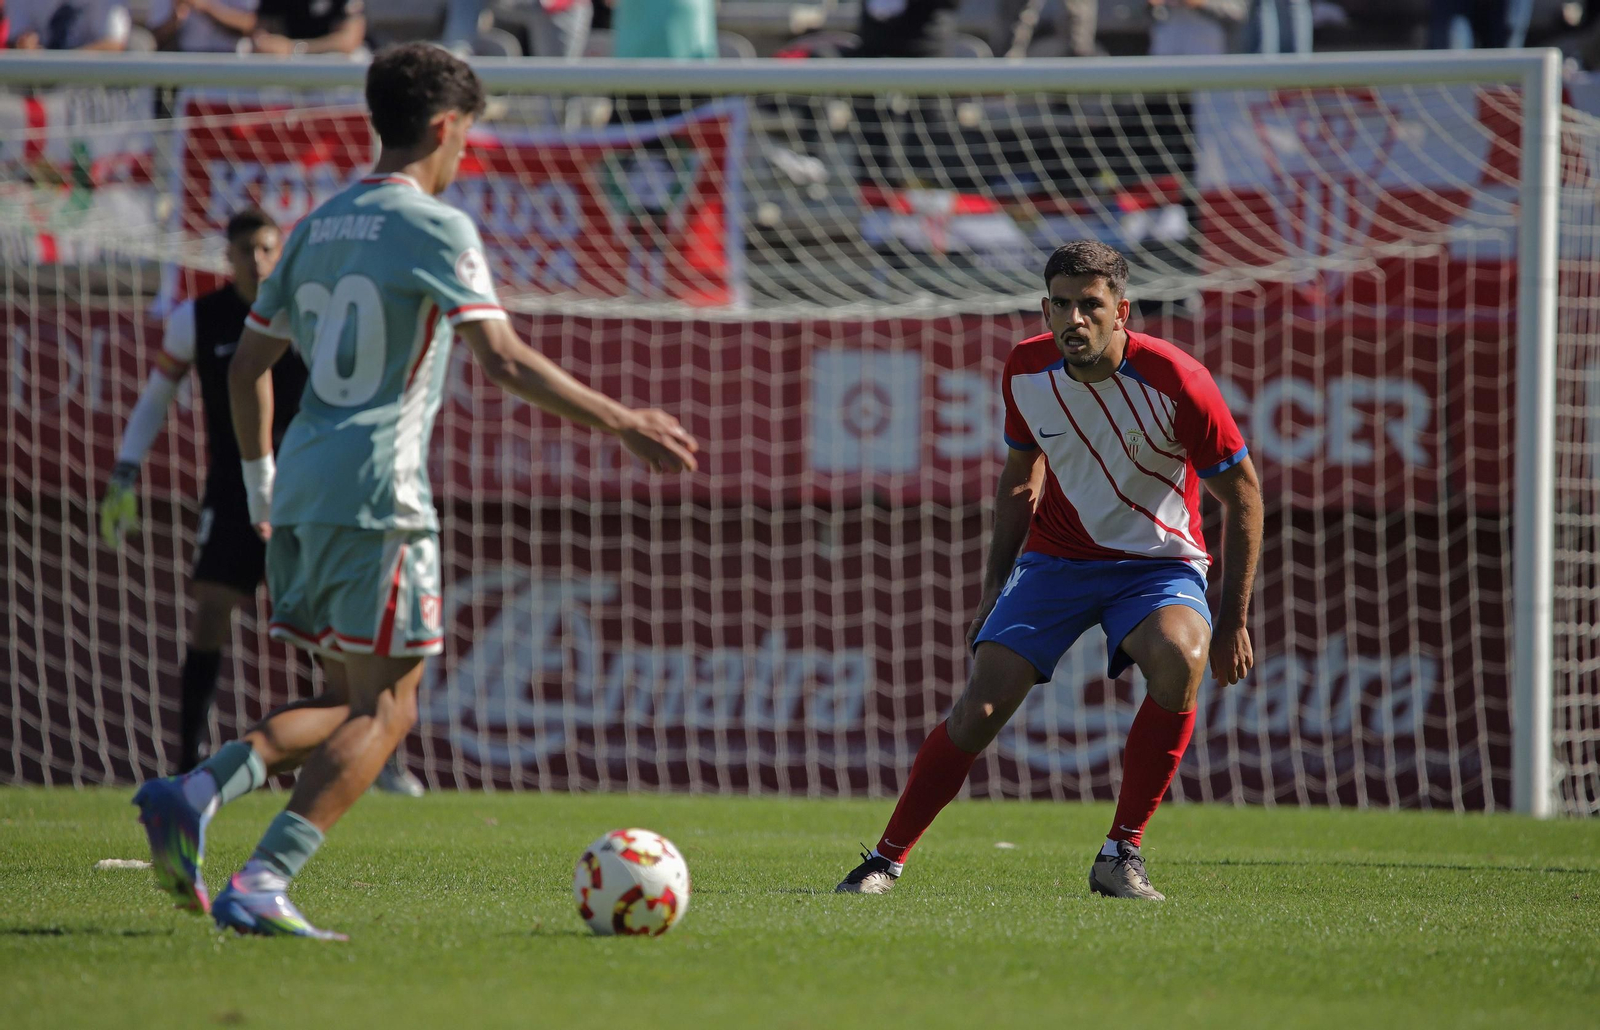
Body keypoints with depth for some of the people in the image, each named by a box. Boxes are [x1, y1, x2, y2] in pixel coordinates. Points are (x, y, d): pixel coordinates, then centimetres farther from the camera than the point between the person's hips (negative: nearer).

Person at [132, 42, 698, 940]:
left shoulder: (319, 226, 16)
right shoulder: (436, 227, -7)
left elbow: (250, 362, 21)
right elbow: (504, 359, -17)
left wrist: (261, 481, 31)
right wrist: (625, 423, -14)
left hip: (302, 488, 8)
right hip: (378, 492, -8)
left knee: (356, 701, 14)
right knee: (384, 707, -2)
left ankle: (200, 791, -8)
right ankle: (261, 887, -13)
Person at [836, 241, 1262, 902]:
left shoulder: (1175, 381, -20)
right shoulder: (1027, 372, -8)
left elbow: (1242, 495, -10)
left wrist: (1233, 621, -12)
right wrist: (995, 587, 11)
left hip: (1158, 562, -2)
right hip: (1056, 556, 2)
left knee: (1181, 658, -33)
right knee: (983, 703, -14)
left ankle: (1121, 854, -20)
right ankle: (887, 859, 1)